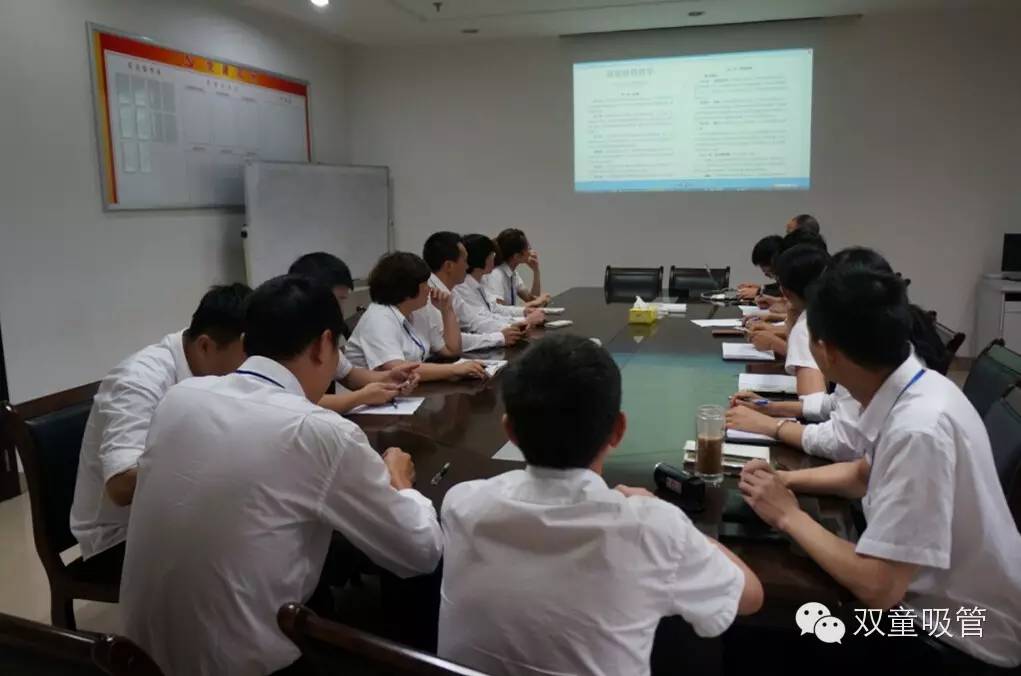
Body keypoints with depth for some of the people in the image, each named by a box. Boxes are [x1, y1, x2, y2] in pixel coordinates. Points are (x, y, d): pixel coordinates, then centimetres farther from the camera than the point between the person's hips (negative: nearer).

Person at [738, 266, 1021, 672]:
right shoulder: (909, 390, -6)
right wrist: (785, 480, -2)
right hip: (934, 598, 7)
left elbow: (877, 589, -32)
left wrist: (788, 516, -18)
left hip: (964, 638, -7)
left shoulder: (919, 428, -33)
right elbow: (866, 474, 13)